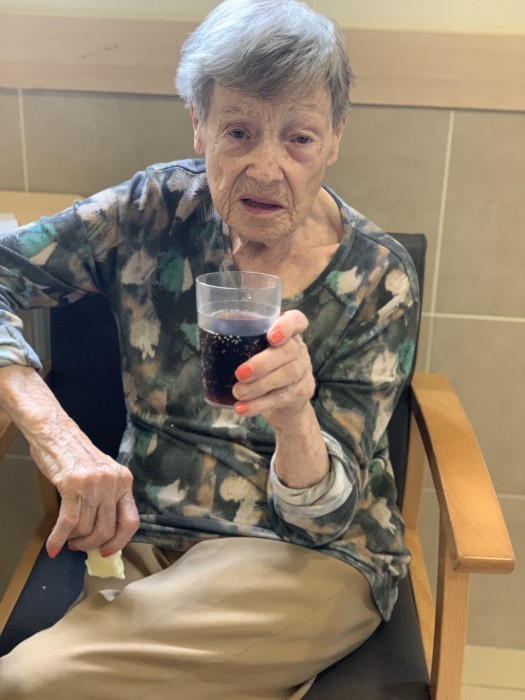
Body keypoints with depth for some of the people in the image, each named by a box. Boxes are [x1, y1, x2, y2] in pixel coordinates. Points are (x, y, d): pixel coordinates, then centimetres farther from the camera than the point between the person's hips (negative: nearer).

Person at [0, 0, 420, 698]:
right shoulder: (157, 209, -7)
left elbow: (328, 515, -11)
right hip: (141, 533, 3)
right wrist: (57, 435, -27)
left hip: (308, 555, -2)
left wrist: (294, 418, -35)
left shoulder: (378, 279, -11)